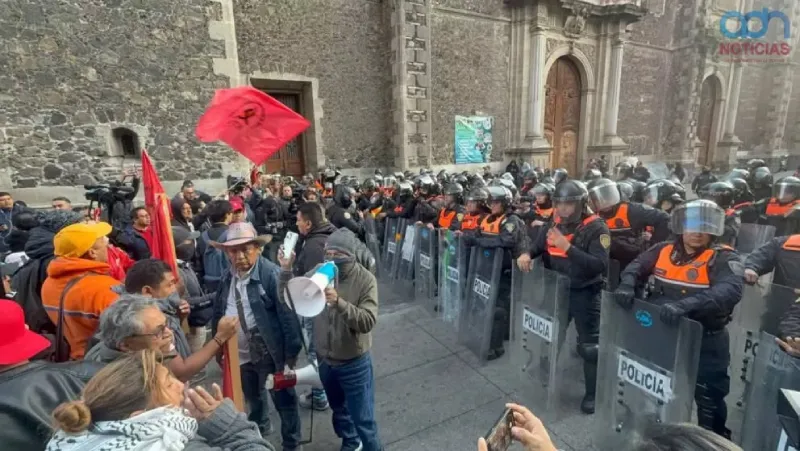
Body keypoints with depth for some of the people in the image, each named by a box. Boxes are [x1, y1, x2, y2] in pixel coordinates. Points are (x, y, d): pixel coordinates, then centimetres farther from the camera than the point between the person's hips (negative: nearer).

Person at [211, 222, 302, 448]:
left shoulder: (272, 274, -20)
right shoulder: (227, 277, 1)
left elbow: (289, 315, -20)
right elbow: (218, 313, 11)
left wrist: (291, 352, -19)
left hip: (270, 353, -6)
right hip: (240, 354, 6)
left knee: (283, 401, 11)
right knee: (253, 398, 28)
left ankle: (291, 444, 33)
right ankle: (259, 429, 54)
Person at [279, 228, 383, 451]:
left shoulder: (365, 280, -20)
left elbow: (368, 322, -29)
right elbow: (288, 299, -7)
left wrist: (339, 302, -42)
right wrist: (286, 270, -23)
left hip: (354, 363, -4)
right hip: (325, 360, 5)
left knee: (363, 418, 9)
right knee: (339, 410, 28)